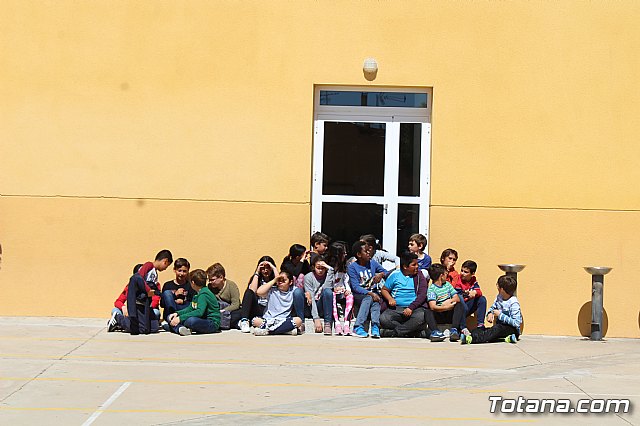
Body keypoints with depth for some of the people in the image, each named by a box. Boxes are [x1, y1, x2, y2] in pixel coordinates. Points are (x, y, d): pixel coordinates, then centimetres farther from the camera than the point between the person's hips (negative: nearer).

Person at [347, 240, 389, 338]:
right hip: (358, 295, -3)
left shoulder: (373, 263, 8)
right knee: (369, 298, -35)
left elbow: (387, 272, 10)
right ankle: (358, 327, -41)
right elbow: (355, 287, -15)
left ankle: (375, 327, -43)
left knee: (376, 299, -32)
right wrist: (370, 293, -27)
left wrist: (381, 274, -14)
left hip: (372, 292, 3)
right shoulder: (352, 267, -6)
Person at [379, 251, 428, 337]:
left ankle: (392, 332, -26)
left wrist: (411, 307, -16)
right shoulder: (395, 275, 9)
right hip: (396, 308, 1)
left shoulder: (419, 276, 8)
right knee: (383, 319, -30)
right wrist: (390, 298, -8)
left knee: (421, 317, -36)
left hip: (414, 307, 0)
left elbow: (422, 295, -2)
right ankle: (409, 331, -20)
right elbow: (384, 290, 15)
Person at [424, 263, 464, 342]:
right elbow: (433, 307, -21)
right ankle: (434, 331, -51)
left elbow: (457, 299, 4)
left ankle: (454, 330, -32)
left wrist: (449, 301, -17)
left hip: (449, 315, 4)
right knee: (427, 312, -30)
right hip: (438, 316, -4)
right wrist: (446, 307, -35)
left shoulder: (447, 284, 12)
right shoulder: (431, 289, -7)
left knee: (459, 305, -21)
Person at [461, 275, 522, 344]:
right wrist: (490, 313, -1)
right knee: (475, 331, -14)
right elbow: (493, 307, 23)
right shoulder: (499, 297, 6)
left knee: (497, 328, -40)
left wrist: (500, 315, -20)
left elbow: (516, 323, -22)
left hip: (513, 330, -8)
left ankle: (473, 339, -58)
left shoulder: (514, 303, -17)